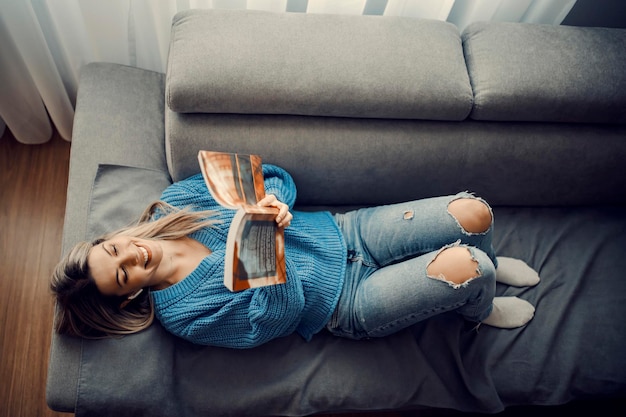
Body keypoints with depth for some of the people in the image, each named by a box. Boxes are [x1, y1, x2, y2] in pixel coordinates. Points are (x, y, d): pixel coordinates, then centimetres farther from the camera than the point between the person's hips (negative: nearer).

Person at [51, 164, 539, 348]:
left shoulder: (176, 198, -1)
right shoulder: (184, 313, -14)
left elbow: (277, 179, 3)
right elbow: (277, 315, -18)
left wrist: (273, 200, -21)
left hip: (344, 231, 5)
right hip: (349, 303, -5)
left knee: (473, 212, -7)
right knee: (466, 268, -21)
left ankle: (488, 264, 30)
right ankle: (480, 307, 18)